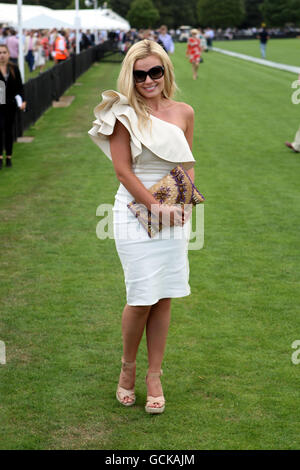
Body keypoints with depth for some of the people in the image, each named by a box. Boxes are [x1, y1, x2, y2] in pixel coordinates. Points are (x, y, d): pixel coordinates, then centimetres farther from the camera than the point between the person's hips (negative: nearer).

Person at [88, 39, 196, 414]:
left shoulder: (184, 113, 7)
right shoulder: (125, 114, -7)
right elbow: (122, 169, -10)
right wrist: (155, 206, -13)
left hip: (174, 212, 4)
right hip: (134, 212, -4)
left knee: (163, 298, 6)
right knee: (142, 298, -5)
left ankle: (154, 377, 19)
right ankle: (128, 366, 22)